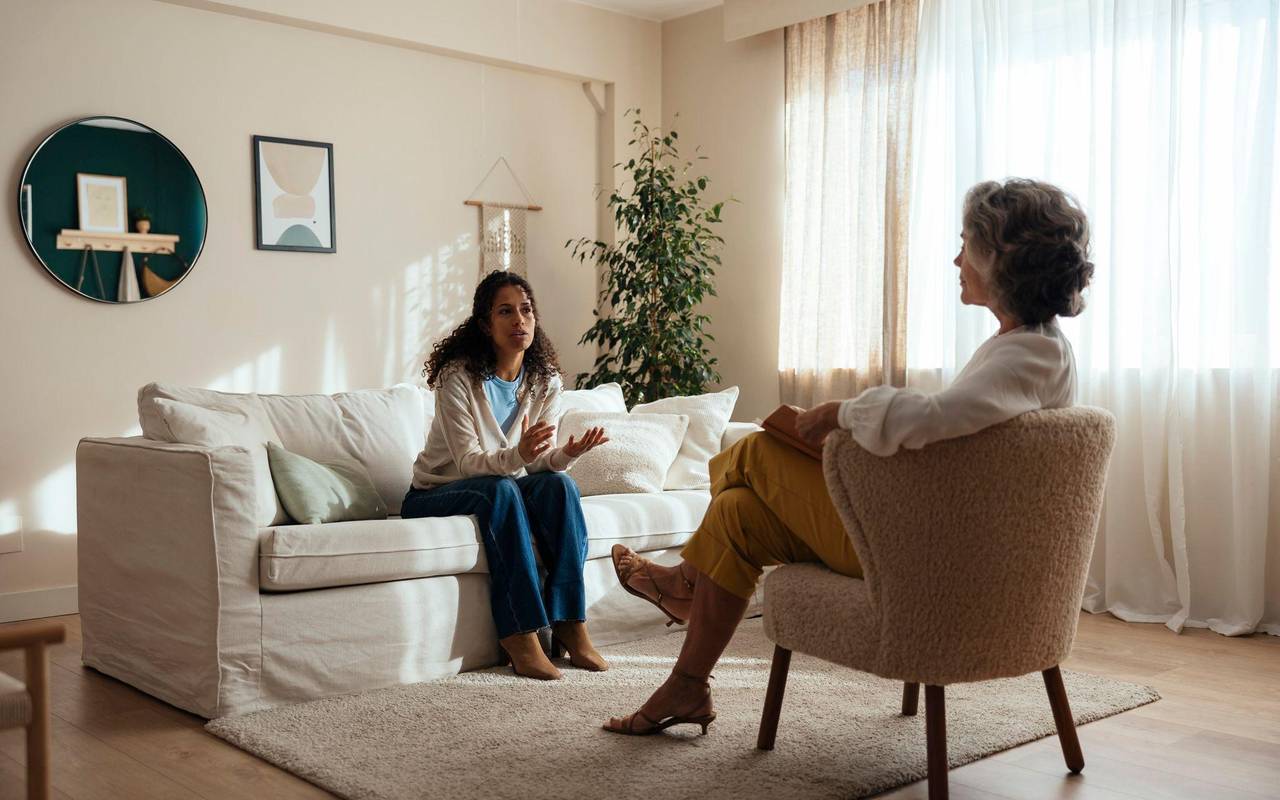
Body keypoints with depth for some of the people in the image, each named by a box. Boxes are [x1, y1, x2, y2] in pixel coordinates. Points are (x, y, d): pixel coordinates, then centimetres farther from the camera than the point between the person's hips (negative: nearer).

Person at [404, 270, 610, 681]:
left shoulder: (546, 380, -2)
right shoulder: (459, 376, -18)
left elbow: (541, 461, -5)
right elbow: (468, 463, -23)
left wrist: (567, 453, -29)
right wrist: (518, 455, -43)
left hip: (502, 489, 5)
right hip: (435, 496, -4)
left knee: (559, 485, -26)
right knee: (500, 490, -35)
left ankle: (570, 624, -23)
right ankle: (520, 636, -36)